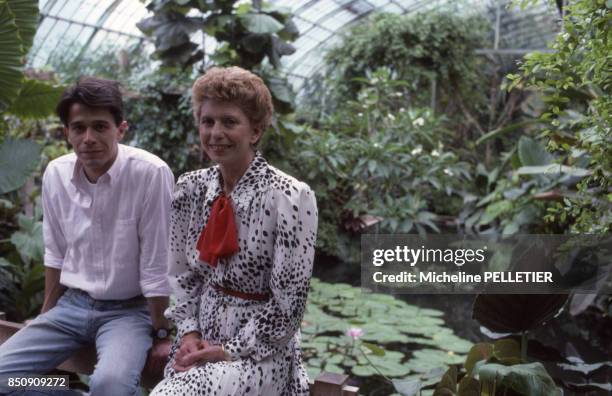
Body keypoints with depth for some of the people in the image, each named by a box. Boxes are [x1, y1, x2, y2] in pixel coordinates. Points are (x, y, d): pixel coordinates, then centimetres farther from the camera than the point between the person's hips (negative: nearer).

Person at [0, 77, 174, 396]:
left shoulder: (151, 173, -21)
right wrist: (46, 316, 18)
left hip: (130, 309, -5)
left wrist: (161, 333, -9)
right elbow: (56, 253, 11)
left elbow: (156, 265, -16)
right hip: (72, 304, 6)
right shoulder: (55, 173, -2)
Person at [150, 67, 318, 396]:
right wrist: (188, 333, -4)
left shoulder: (290, 198, -16)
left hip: (259, 350, -5)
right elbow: (183, 274, 8)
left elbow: (288, 303, -14)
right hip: (200, 341, 5)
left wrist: (232, 351, -13)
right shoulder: (190, 188, 0)